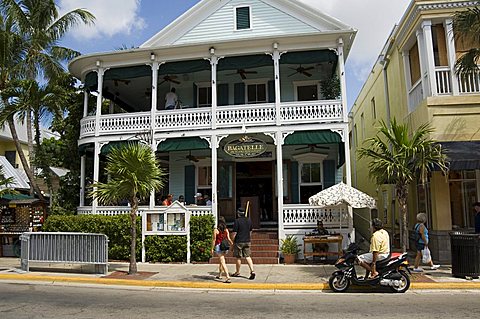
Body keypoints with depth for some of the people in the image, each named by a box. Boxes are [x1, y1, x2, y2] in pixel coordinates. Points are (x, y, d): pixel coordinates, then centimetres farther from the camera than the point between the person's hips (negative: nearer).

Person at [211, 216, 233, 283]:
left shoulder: (216, 230, -7)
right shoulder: (226, 230, 5)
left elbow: (214, 240, -5)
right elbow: (228, 239, -4)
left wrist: (212, 249, 1)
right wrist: (232, 244, 3)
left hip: (218, 247, -5)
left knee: (223, 262, -7)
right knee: (221, 261, 23)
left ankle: (227, 276, -19)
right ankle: (219, 275, 35)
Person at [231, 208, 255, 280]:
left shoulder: (237, 221, -13)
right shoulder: (249, 220, 6)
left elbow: (235, 233, -13)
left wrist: (233, 241, -1)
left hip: (239, 241, -5)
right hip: (247, 241, 5)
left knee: (238, 257, 7)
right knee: (247, 256, 7)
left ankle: (237, 272, 21)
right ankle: (252, 271, -6)